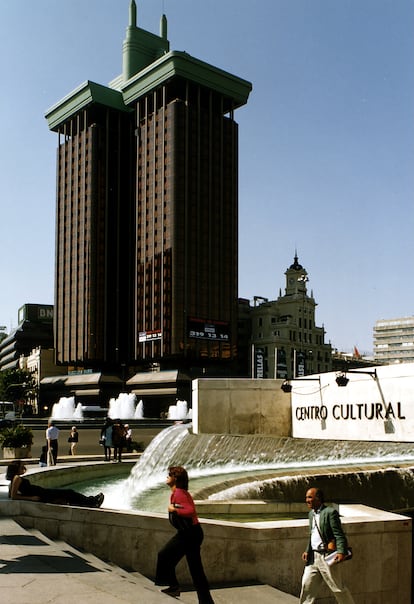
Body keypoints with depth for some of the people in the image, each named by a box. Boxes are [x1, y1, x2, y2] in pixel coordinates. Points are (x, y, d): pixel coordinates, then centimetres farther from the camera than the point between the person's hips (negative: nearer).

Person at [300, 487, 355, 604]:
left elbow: (339, 535, -16)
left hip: (327, 557, -8)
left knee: (338, 588, 3)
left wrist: (341, 552, -27)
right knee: (307, 585, 7)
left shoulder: (330, 512, -12)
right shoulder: (311, 513, 14)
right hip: (313, 557, 8)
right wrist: (307, 551, 15)